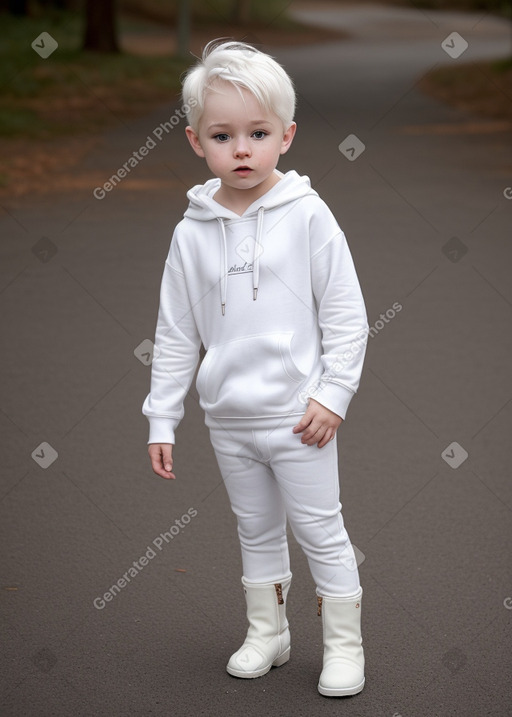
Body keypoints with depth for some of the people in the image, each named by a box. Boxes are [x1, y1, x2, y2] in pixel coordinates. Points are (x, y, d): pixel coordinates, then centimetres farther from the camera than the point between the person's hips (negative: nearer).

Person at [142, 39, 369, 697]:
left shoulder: (307, 216, -9)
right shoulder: (192, 233, 0)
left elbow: (346, 316, -6)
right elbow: (175, 333, 6)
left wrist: (333, 395, -11)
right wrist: (161, 419, 4)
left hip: (296, 416, -3)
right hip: (228, 420, 3)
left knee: (321, 530, 4)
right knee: (257, 530, 17)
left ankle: (344, 645, 18)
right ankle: (267, 633, 32)